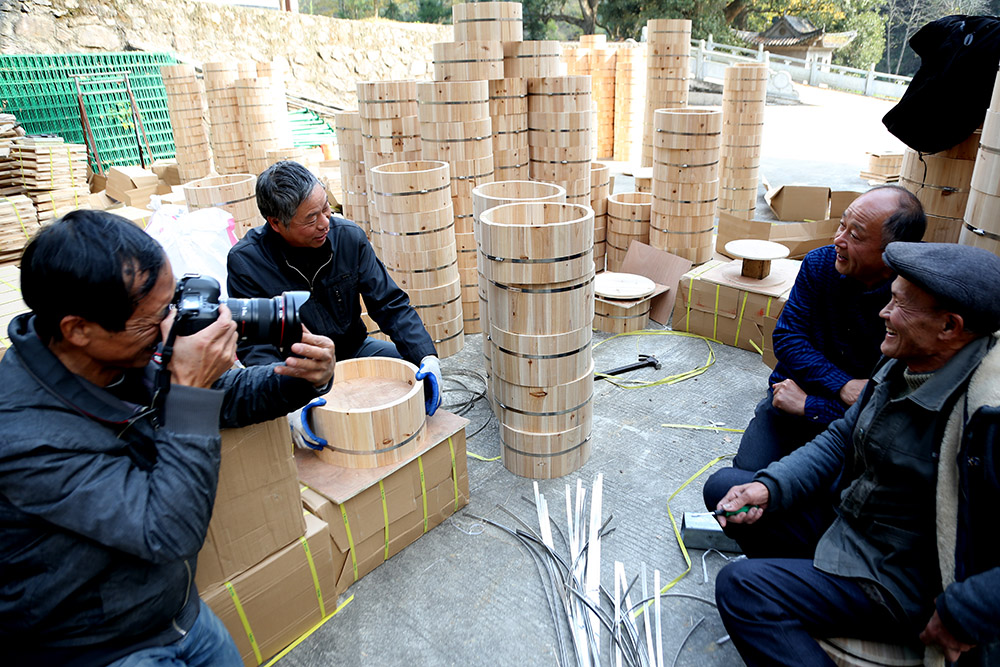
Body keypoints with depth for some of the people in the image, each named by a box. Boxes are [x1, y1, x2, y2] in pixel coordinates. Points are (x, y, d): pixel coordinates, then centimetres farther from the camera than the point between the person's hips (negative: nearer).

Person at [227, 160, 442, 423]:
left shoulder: (348, 236, -10)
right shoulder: (246, 261, -18)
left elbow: (390, 304, -8)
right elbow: (254, 345, -20)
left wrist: (426, 355, -25)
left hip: (352, 349, 3)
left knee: (425, 376, -16)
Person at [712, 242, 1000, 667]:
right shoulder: (903, 365, -3)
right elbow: (841, 441, 5)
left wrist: (963, 616, -25)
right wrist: (769, 487, -9)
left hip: (897, 582, -8)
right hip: (846, 526, 9)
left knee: (739, 587, -19)